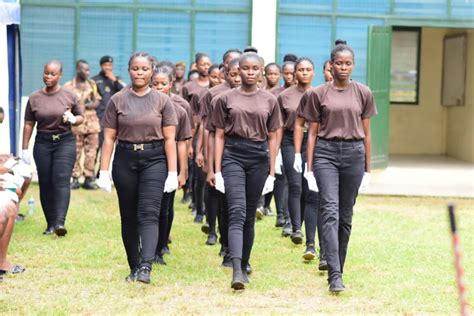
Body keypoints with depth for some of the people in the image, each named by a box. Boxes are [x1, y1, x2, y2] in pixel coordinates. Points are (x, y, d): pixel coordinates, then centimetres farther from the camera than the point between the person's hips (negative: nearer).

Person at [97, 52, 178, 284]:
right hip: (125, 160, 2)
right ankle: (134, 267, 20)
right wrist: (103, 171, -2)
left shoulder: (162, 101, 3)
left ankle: (146, 267, -25)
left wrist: (172, 172, -4)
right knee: (128, 217, 8)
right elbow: (109, 138, 4)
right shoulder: (118, 100, 4)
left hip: (154, 160, -2)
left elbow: (169, 139, 2)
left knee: (149, 213, -15)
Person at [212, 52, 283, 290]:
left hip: (259, 157, 2)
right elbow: (220, 136, 5)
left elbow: (272, 138, 10)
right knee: (237, 212, -15)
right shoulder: (226, 99, 5)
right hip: (233, 155, -2)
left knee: (250, 214, 8)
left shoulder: (269, 101, 9)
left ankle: (244, 265, 23)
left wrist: (271, 173, 7)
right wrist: (217, 170, -1)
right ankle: (236, 271, -24)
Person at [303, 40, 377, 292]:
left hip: (354, 153, 2)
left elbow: (366, 133, 11)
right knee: (330, 211, -14)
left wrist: (367, 168, 11)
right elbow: (312, 132, 6)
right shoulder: (318, 94, 3)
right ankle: (335, 275, -20)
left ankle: (337, 269, 20)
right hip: (325, 152, -2)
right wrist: (309, 168, 1)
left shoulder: (363, 93, 7)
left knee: (345, 215, 7)